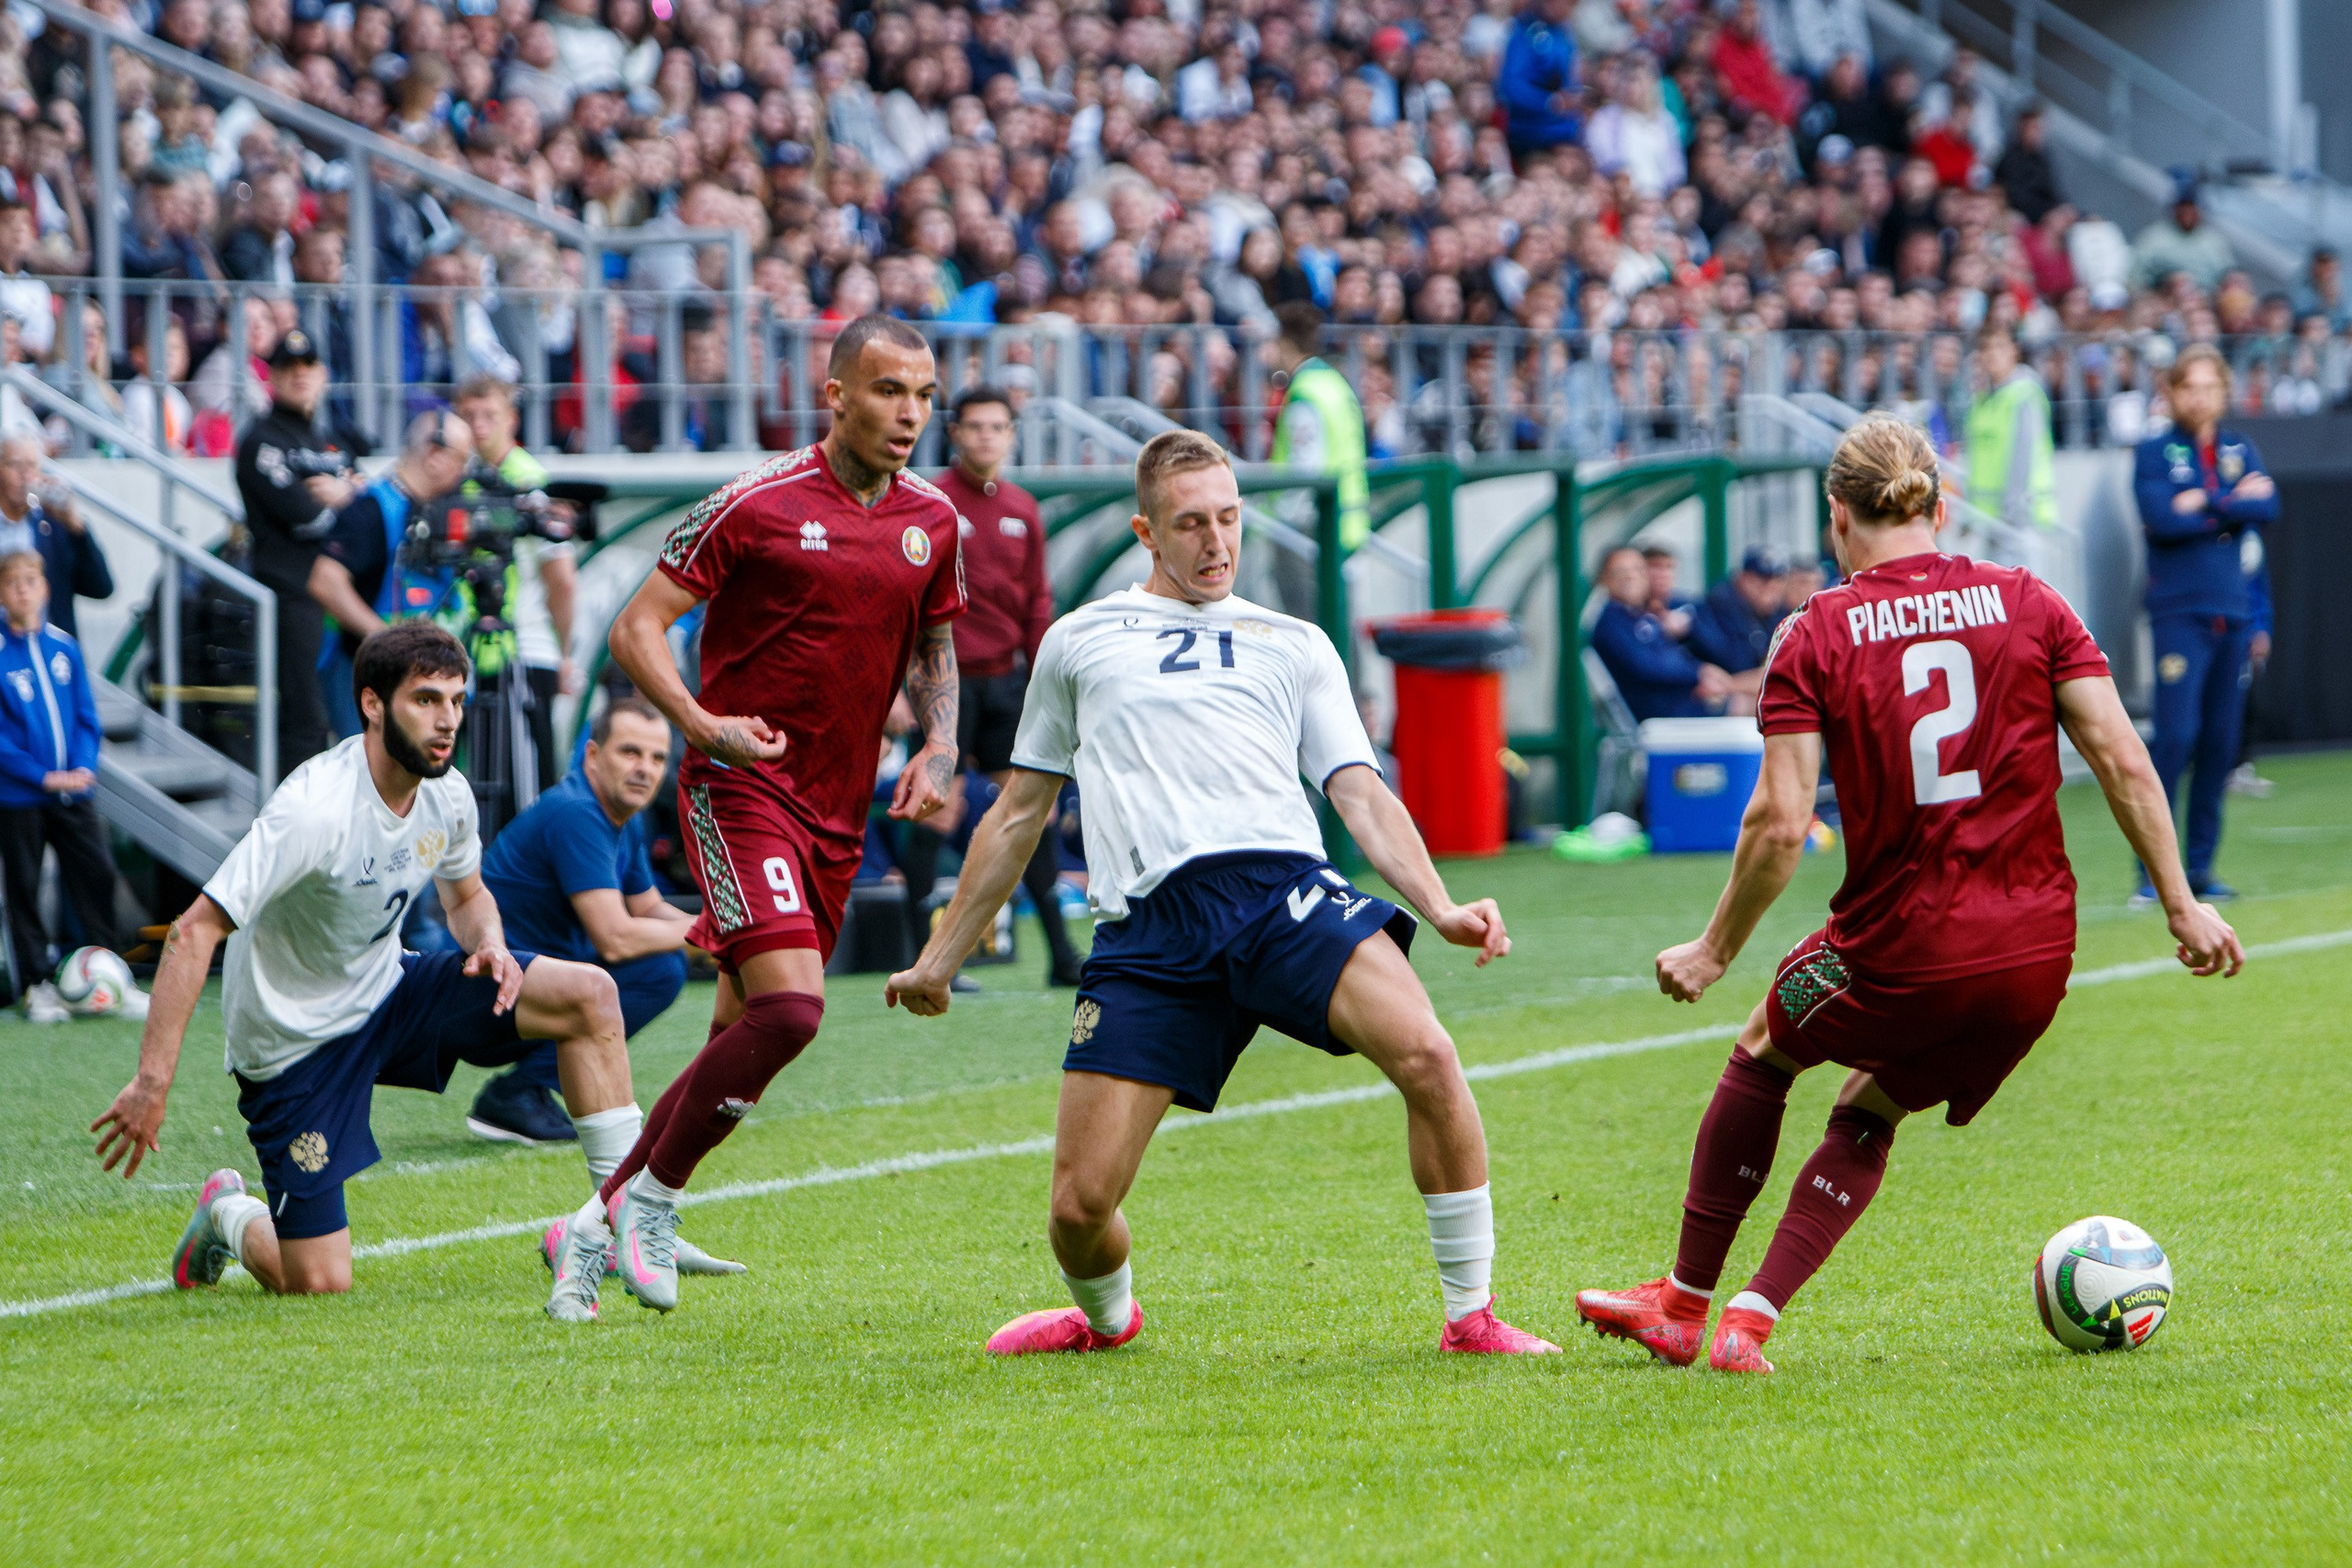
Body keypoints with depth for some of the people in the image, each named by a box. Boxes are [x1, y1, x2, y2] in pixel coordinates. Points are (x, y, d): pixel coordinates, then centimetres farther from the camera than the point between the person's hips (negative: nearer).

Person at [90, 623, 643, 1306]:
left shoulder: (447, 795, -7)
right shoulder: (314, 809, -30)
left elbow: (467, 894, 15)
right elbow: (195, 931, -31)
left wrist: (490, 944, -10)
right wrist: (152, 1082, -36)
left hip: (387, 991, 7)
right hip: (295, 1037, -7)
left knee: (589, 994, -9)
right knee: (317, 1285, -9)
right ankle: (228, 1216, 26)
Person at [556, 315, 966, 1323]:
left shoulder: (932, 522, 6)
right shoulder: (758, 504, -11)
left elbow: (934, 645, 23)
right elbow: (637, 627, -8)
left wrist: (939, 747, 4)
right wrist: (703, 724, -23)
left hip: (837, 813, 6)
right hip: (739, 788, -6)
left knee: (743, 1039, 8)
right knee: (788, 1006, -22)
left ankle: (601, 1221, 22)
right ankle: (653, 1199, -5)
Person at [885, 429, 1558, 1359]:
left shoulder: (1295, 646, 24)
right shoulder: (1079, 641, 25)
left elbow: (1361, 796, 14)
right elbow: (1019, 813, 31)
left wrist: (1441, 910, -3)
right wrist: (939, 960, 31)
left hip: (1283, 889, 0)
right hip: (1147, 926, 0)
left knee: (1425, 1057, -28)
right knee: (1080, 1202, -10)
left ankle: (1472, 1317, -14)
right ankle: (1105, 1316, 27)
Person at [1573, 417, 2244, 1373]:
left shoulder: (1817, 635, -4)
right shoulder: (2028, 603, 4)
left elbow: (1779, 825, -10)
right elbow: (2123, 763, -1)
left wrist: (1715, 953, 1)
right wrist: (2183, 906, 5)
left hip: (1900, 953, -3)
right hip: (2034, 954, 3)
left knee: (1764, 1051, 27)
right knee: (1868, 1117, 25)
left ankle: (1682, 1304, 33)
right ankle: (1749, 1324, 12)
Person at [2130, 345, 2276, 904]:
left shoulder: (2241, 451, 14)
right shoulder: (2154, 453, 2)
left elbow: (2268, 510, -2)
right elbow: (2160, 518, -14)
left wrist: (2206, 503, -11)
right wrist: (2235, 504, -6)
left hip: (2233, 612, 5)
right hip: (2179, 611, -5)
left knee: (2221, 740, 4)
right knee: (2177, 734, -14)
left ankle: (2201, 866, 10)